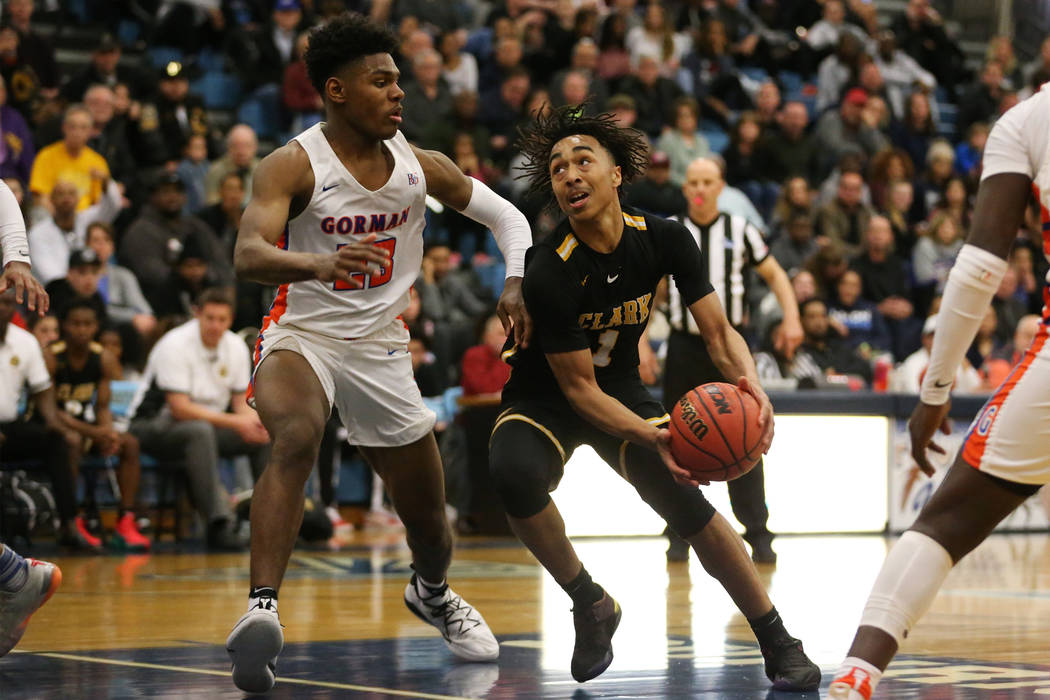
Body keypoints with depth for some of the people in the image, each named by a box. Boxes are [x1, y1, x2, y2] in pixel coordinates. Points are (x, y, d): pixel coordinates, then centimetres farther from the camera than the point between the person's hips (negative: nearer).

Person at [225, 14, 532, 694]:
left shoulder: (419, 164, -4)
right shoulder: (294, 164, -16)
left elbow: (504, 214, 9)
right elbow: (248, 254, -31)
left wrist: (517, 282, -10)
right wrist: (317, 265, -51)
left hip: (381, 349, 5)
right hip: (302, 335, -4)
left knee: (429, 517, 13)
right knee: (298, 437, -38)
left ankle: (431, 591, 49)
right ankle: (261, 610, -43)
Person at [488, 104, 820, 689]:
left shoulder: (665, 239, -14)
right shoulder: (549, 273, -28)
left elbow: (717, 329, -11)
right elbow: (578, 388, -24)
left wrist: (750, 382, -33)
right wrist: (650, 436, -39)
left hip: (622, 390, 3)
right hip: (544, 399, -3)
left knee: (684, 499, -13)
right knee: (514, 473, -34)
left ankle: (779, 643, 3)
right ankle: (591, 606, -12)